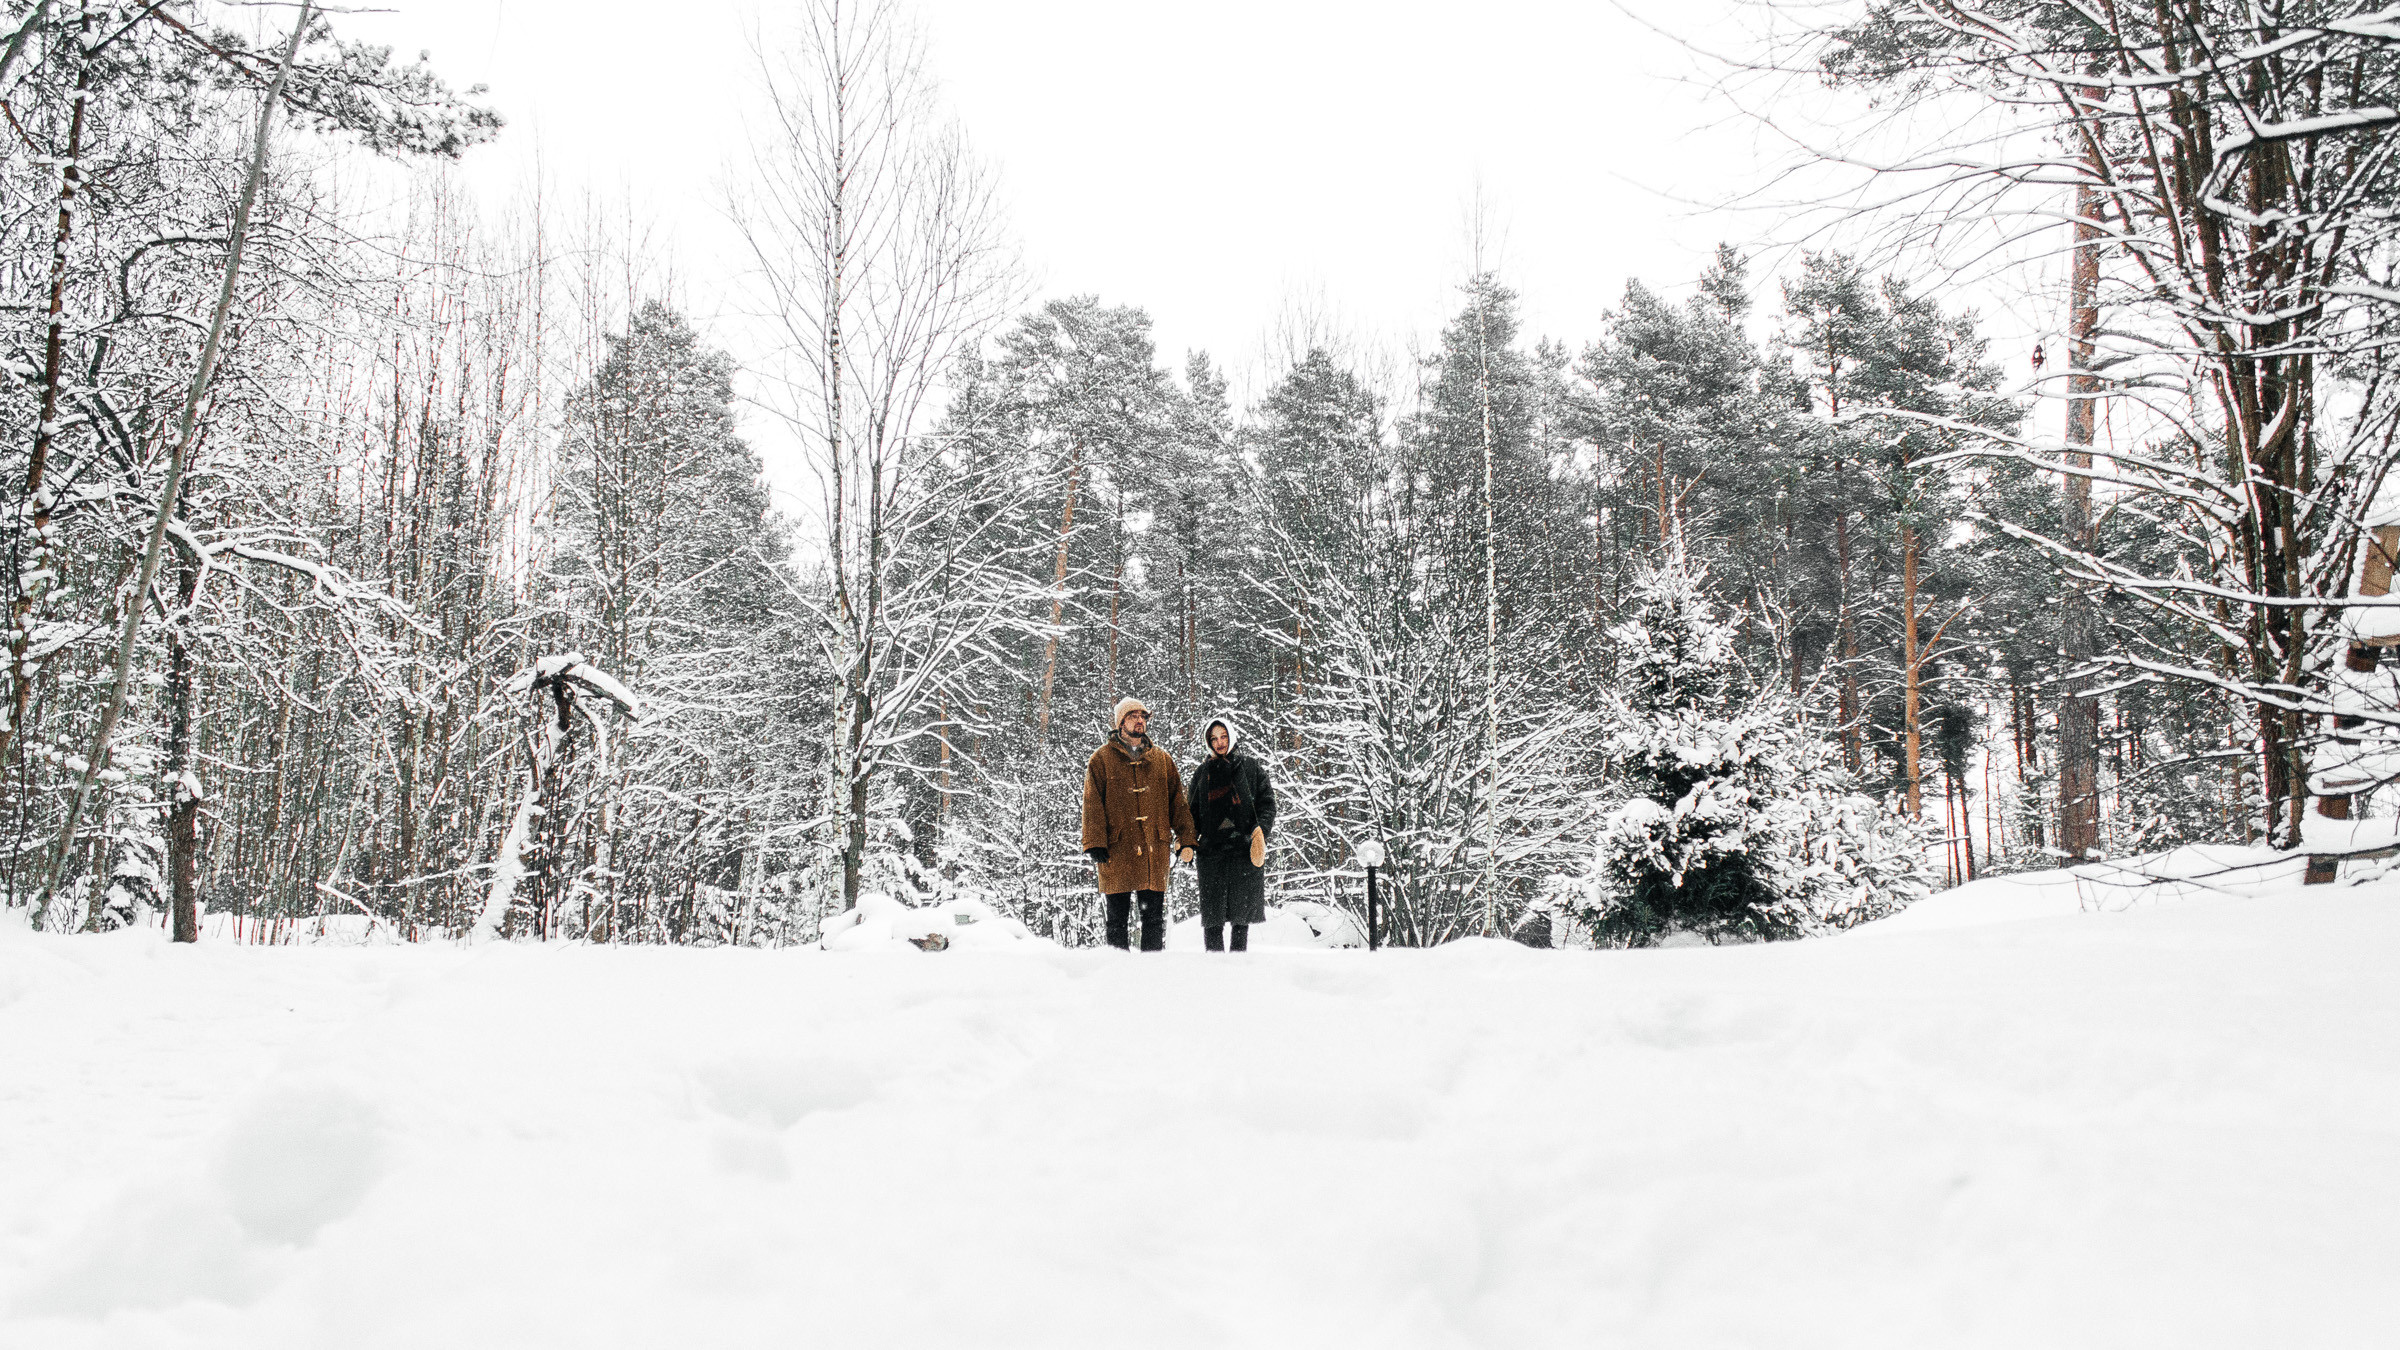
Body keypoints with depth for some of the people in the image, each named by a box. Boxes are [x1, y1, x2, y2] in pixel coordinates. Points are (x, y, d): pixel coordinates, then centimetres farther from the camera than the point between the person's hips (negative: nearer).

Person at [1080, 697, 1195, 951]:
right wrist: (1095, 843, -10)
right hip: (1117, 849, -3)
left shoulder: (1161, 759, 14)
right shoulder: (1102, 759, 4)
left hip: (1154, 848, 3)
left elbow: (1177, 801, 13)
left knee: (1154, 915, 4)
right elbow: (1092, 804, -1)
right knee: (1118, 915, 3)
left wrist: (1186, 839, 5)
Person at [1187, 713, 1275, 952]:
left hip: (1246, 848, -1)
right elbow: (1195, 813, 17)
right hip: (1212, 848, 1)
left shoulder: (1251, 768, 9)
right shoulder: (1202, 772, 16)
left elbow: (1267, 802, 5)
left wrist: (1261, 829, -12)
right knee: (1212, 914, -4)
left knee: (1242, 912, 2)